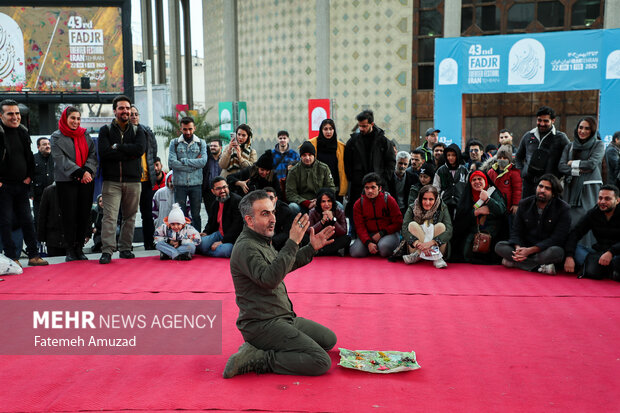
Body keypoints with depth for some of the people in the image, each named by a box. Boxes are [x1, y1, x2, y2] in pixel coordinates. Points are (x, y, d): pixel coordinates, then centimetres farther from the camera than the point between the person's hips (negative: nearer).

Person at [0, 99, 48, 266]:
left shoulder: (23, 132, 10)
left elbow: (29, 156, 20)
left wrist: (29, 176, 10)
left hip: (21, 185, 6)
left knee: (27, 220, 9)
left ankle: (33, 255, 17)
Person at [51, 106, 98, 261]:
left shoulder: (85, 135, 14)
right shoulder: (57, 137, 3)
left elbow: (92, 154, 6)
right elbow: (61, 159, -7)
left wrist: (88, 171, -13)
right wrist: (79, 172, -17)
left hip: (86, 181, 3)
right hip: (66, 181, -3)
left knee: (84, 214, 1)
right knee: (69, 215, -3)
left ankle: (79, 248, 9)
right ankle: (70, 250, 5)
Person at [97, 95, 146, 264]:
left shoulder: (137, 131, 12)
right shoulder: (105, 130, 7)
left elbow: (140, 149, -8)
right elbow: (104, 153, -10)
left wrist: (117, 146, -9)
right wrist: (128, 154, -10)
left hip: (133, 180, 2)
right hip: (111, 181, -2)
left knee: (130, 216, 7)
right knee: (109, 216, -9)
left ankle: (125, 249, 15)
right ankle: (107, 251, -9)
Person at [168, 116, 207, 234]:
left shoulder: (201, 143, 9)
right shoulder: (174, 143, 7)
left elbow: (203, 161, -7)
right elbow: (171, 162, -8)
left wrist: (183, 161, -8)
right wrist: (194, 164, -8)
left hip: (196, 184, 1)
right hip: (179, 184, 0)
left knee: (196, 214, 5)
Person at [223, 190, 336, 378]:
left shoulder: (262, 241, 13)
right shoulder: (245, 247, -19)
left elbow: (283, 266, 28)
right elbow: (269, 279, -34)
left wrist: (311, 248, 18)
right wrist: (292, 243, -35)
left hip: (284, 318, 10)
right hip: (263, 325, -10)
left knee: (329, 339, 19)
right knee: (321, 362, -17)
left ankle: (262, 348, 10)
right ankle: (255, 360, -11)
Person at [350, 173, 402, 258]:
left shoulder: (388, 200, -4)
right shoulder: (358, 204, 2)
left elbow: (398, 223, -4)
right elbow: (360, 227, -4)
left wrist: (381, 233, -14)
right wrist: (368, 243, -21)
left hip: (389, 233, -2)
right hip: (368, 235, 2)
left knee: (384, 248, -36)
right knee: (355, 252, -23)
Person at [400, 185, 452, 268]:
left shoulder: (442, 209, -7)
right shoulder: (412, 208, -6)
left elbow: (449, 231, -20)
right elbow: (404, 229, -20)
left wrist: (430, 243, -35)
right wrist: (419, 245, -37)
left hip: (436, 246, 0)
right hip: (416, 248, 0)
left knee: (441, 226, -23)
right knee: (412, 225, -22)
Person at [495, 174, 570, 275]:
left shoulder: (563, 209, -8)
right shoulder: (525, 204, 3)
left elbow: (557, 238, -15)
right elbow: (516, 231, 3)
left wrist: (530, 250, -26)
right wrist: (518, 248, -22)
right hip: (525, 247, 4)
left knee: (556, 251, -38)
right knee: (499, 246, -21)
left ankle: (514, 263, -28)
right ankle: (540, 267, -28)